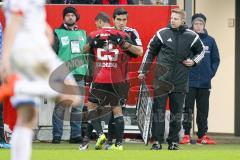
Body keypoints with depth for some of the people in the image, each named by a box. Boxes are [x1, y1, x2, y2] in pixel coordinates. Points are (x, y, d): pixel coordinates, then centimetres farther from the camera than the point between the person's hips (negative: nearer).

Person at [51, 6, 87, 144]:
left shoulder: (83, 34, 18)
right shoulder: (58, 33, 5)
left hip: (79, 76, 4)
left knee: (78, 107, 2)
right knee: (60, 107, -7)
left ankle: (76, 135, 7)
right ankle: (57, 135, -4)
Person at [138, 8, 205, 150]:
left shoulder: (191, 36, 3)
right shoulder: (162, 34, 1)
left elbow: (201, 51, 21)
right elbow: (151, 51, 11)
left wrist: (194, 61, 2)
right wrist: (143, 71, 11)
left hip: (180, 81, 1)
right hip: (161, 79, -1)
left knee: (177, 112, 7)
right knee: (159, 110, -3)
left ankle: (173, 141, 15)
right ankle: (157, 141, -1)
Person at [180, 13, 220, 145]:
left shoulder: (210, 41, 6)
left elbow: (216, 59, 11)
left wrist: (211, 73, 2)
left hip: (205, 83, 3)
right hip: (189, 81, -3)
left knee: (203, 110, 8)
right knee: (187, 109, -1)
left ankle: (202, 135, 14)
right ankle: (186, 135, 3)